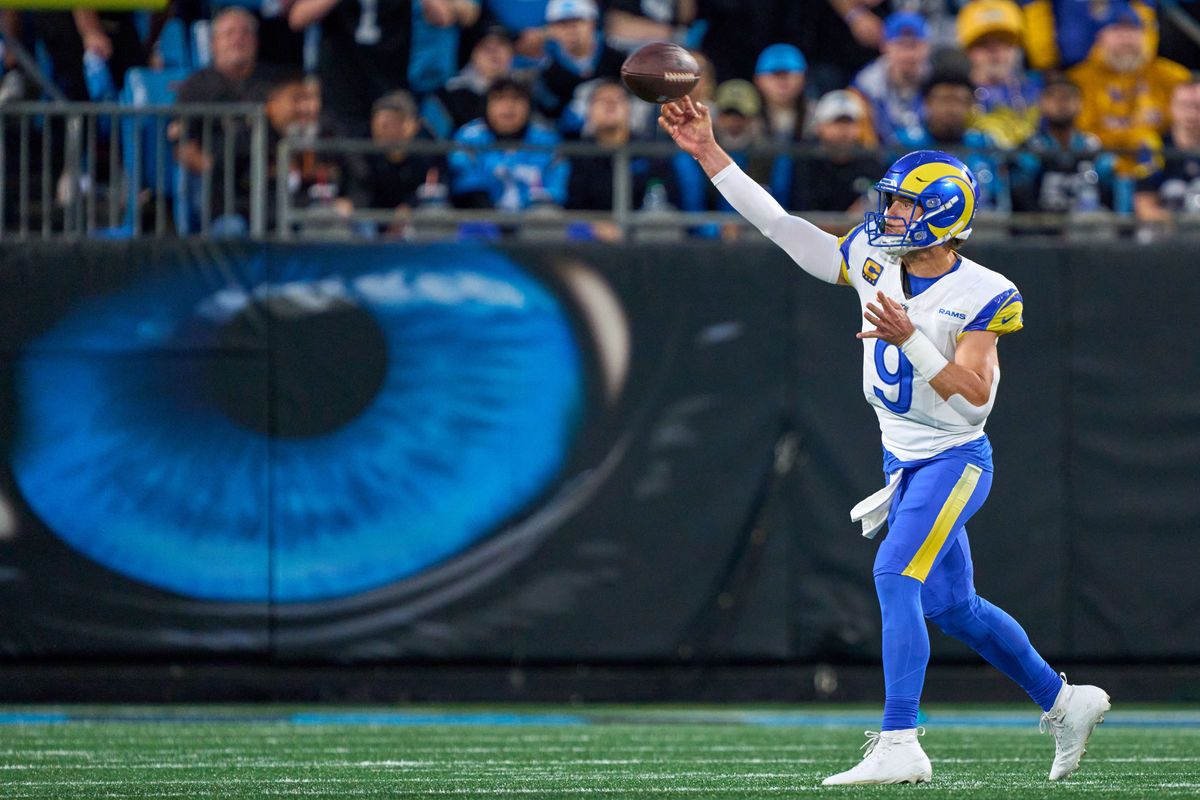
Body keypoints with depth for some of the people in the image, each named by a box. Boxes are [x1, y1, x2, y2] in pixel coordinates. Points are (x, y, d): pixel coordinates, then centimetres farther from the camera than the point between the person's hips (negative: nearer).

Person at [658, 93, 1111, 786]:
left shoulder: (979, 297, -18)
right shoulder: (874, 261, 0)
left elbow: (975, 402, -23)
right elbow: (779, 225, 0)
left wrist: (910, 340, -32)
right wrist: (708, 153, -5)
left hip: (954, 461, -8)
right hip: (905, 463, 8)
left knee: (895, 578, -23)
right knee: (953, 606, 15)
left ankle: (900, 746, -26)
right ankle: (1065, 701, 33)